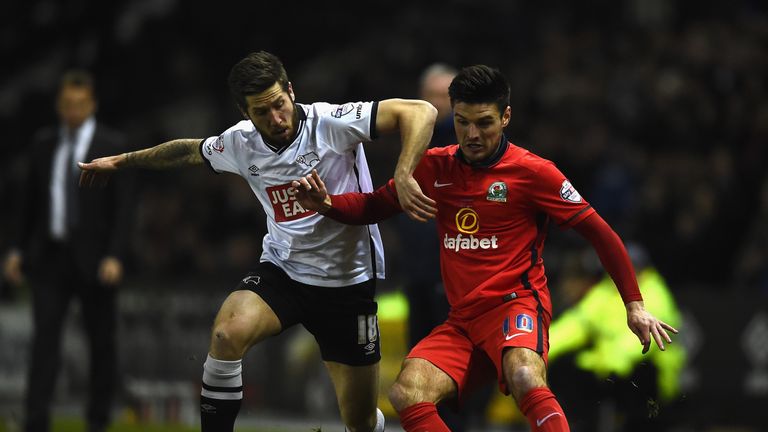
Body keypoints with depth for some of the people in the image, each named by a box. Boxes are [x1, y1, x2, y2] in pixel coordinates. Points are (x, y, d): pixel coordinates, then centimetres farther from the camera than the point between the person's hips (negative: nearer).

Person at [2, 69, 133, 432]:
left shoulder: (113, 145, -4)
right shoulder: (43, 143, 7)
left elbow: (122, 207, -7)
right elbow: (29, 201, 13)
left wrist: (114, 256, -16)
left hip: (93, 259, -2)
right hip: (49, 255, 2)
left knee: (101, 341, 6)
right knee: (44, 338, -6)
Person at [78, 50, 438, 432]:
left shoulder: (331, 123, -19)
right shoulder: (241, 144, -5)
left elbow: (420, 112, -25)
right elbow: (188, 150, 17)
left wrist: (402, 178, -38)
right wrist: (121, 161, 27)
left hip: (347, 282, -3)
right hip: (281, 271, 3)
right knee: (227, 332, -30)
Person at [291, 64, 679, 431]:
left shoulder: (532, 172, -3)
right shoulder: (435, 167, 10)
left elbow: (598, 232, 1)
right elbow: (375, 206, 20)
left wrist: (634, 304, -2)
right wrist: (326, 203, -2)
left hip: (516, 303, -5)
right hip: (462, 319, 5)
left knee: (525, 379, -39)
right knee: (407, 394, -23)